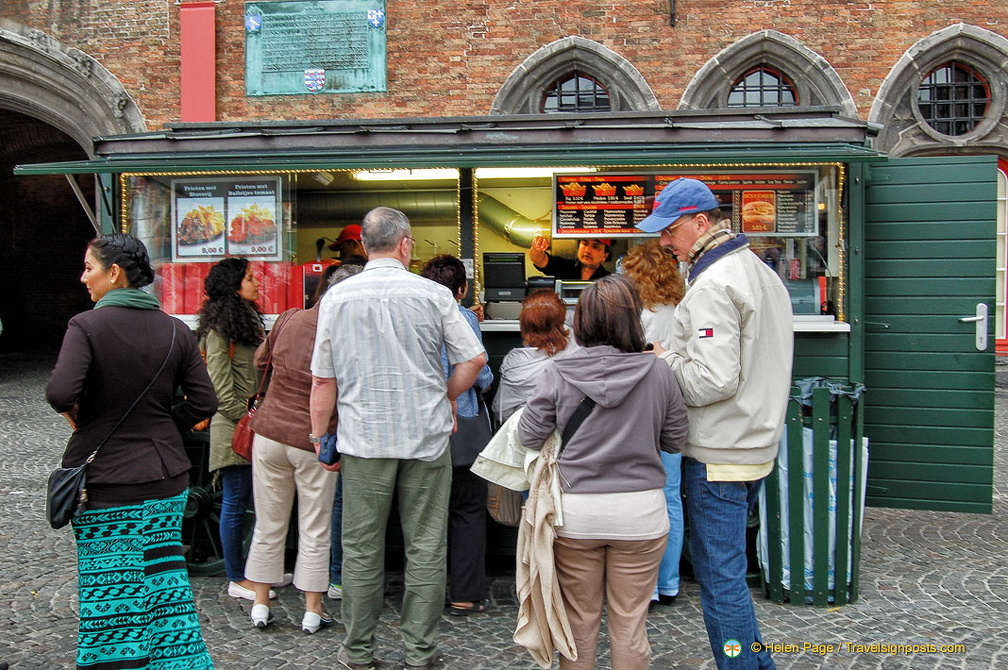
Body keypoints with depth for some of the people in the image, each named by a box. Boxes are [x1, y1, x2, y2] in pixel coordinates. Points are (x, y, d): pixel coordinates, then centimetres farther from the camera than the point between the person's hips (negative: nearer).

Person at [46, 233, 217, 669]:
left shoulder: (86, 326, -11)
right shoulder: (175, 330, 1)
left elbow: (61, 393, -23)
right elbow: (204, 401, 0)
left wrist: (74, 413, -2)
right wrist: (163, 427, 11)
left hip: (105, 483, -4)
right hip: (166, 477, 4)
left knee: (110, 594, 7)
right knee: (163, 580, 15)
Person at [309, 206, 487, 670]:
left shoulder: (338, 297, 1)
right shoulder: (434, 295, -2)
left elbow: (323, 380, 2)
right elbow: (474, 359, -1)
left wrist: (320, 437, 11)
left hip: (364, 440, 1)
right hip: (427, 439, 0)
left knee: (361, 549, 10)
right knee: (425, 548, 8)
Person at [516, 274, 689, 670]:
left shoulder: (558, 373, -9)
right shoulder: (658, 373, -7)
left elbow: (529, 436, -4)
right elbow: (676, 440, 2)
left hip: (575, 510, 0)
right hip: (641, 508, 0)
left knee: (579, 621, 16)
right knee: (630, 623, 13)